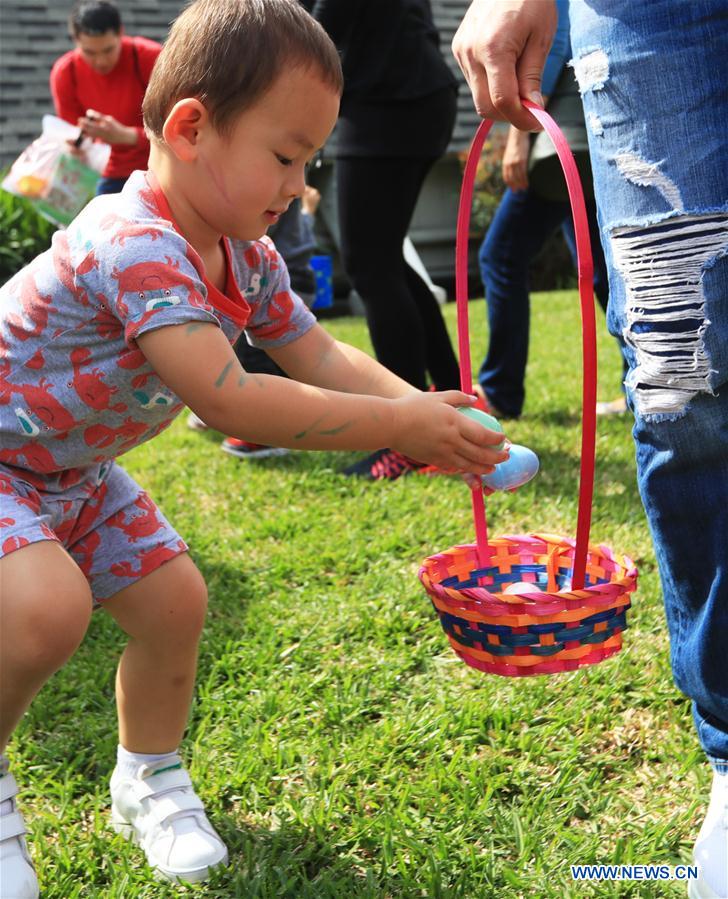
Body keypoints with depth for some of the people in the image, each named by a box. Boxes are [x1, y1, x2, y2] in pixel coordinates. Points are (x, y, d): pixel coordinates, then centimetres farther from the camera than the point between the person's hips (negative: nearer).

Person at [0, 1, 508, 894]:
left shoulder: (246, 259, -3)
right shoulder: (136, 247, -34)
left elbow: (324, 359, -1)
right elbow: (228, 398, -41)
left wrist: (429, 412, -19)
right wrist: (400, 428, -39)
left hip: (72, 471, 9)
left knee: (172, 599, 2)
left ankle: (148, 778, 26)